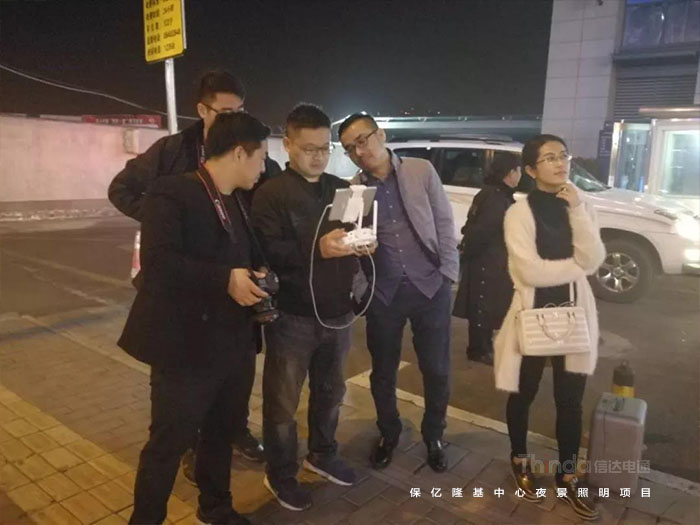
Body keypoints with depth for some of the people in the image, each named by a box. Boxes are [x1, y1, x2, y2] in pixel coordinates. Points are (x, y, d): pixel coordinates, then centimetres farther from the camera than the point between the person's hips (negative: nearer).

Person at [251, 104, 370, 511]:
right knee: (283, 399, 8)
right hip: (293, 315, -5)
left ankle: (322, 454, 42)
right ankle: (281, 474, 28)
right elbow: (266, 252, -19)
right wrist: (316, 249, -31)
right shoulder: (271, 194, -7)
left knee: (331, 391, 20)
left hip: (337, 312, 6)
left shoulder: (343, 189, 10)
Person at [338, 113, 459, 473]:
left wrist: (448, 273, -4)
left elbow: (444, 223, 2)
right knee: (383, 372, 12)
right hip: (383, 293, 1)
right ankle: (388, 434, 38)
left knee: (436, 370, 9)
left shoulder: (422, 171, 0)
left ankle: (433, 436, 34)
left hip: (430, 286, -1)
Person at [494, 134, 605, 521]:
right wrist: (575, 265, -9)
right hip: (533, 314, -3)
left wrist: (577, 209, -16)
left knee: (570, 400, 11)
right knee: (523, 394, 13)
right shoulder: (520, 212, -11)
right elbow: (530, 271, -20)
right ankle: (520, 460, 36)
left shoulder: (580, 206, 4)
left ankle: (567, 473, 31)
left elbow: (593, 260, -10)